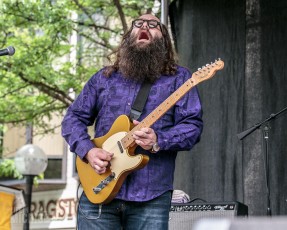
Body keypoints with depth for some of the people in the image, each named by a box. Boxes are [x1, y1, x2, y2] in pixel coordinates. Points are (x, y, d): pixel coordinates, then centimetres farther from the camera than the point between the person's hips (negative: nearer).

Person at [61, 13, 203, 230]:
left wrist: (159, 141, -20)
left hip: (151, 196, -2)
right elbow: (73, 118, 14)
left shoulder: (178, 77, 6)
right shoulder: (104, 77, 15)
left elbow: (193, 124, -2)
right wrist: (88, 150, -5)